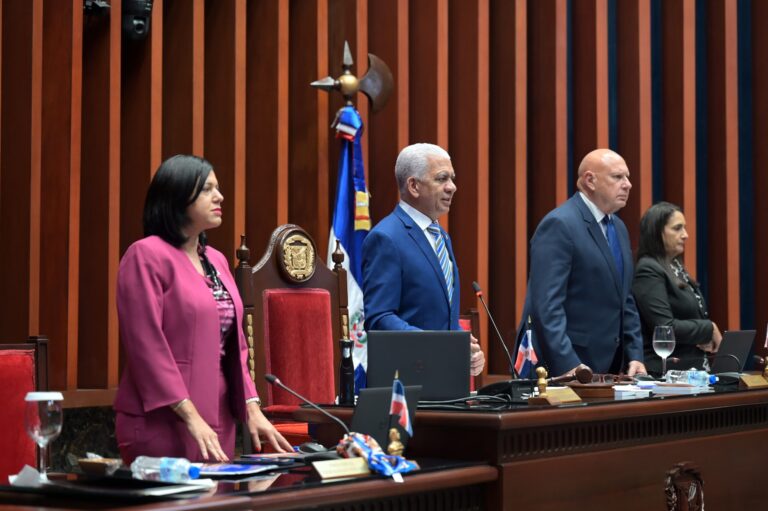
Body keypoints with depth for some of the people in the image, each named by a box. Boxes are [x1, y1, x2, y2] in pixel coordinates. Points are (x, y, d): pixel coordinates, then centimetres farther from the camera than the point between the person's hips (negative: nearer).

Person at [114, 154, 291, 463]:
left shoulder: (216, 261, 16)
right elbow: (147, 344, -16)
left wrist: (251, 408, 4)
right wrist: (190, 416, -20)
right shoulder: (147, 255, -8)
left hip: (218, 420, 7)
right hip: (162, 424, -7)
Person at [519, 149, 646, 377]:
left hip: (607, 366, 8)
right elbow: (546, 304, -21)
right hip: (561, 366, -8)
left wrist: (635, 355, 8)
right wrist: (568, 365, -26)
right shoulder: (559, 225, -13)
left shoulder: (618, 227, 15)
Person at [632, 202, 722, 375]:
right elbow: (666, 328, -21)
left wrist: (708, 338, -1)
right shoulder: (648, 271, -13)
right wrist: (709, 329, -9)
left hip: (692, 367, 8)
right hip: (664, 372, -8)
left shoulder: (677, 268, 14)